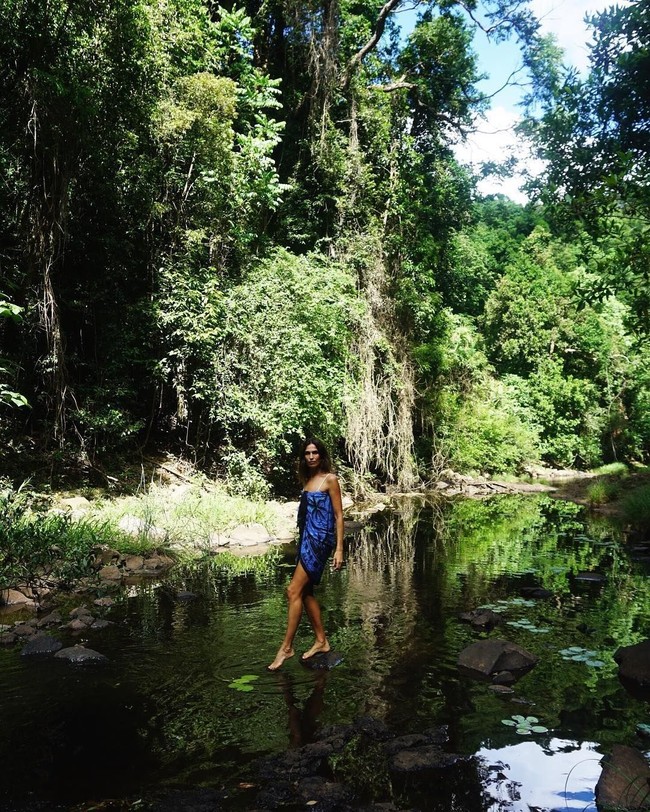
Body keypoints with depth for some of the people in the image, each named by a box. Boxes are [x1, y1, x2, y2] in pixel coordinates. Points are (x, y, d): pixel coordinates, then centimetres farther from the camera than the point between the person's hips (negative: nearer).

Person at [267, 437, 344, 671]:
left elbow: (338, 515, -8)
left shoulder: (330, 479, -7)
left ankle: (286, 647, -3)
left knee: (294, 591, -11)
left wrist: (339, 549, -13)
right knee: (305, 592, 10)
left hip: (320, 539, -8)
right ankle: (321, 641, 23)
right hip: (306, 538, 8)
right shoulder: (307, 480, 14)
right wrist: (302, 542, 16)